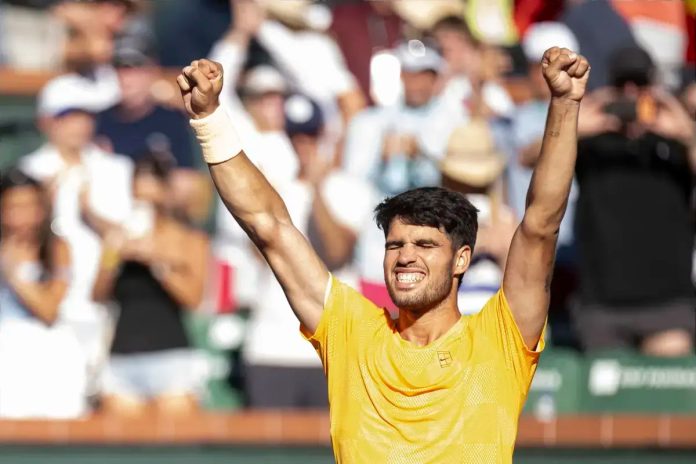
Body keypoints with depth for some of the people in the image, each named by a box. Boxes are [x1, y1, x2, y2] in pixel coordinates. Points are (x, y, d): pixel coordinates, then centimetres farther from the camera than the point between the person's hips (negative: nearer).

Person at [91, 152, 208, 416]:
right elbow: (99, 295, 7)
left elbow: (193, 297, -5)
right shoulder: (120, 238, 14)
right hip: (122, 358, 2)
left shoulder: (191, 241, 8)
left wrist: (156, 259, -12)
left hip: (170, 355, -2)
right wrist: (113, 258, -8)